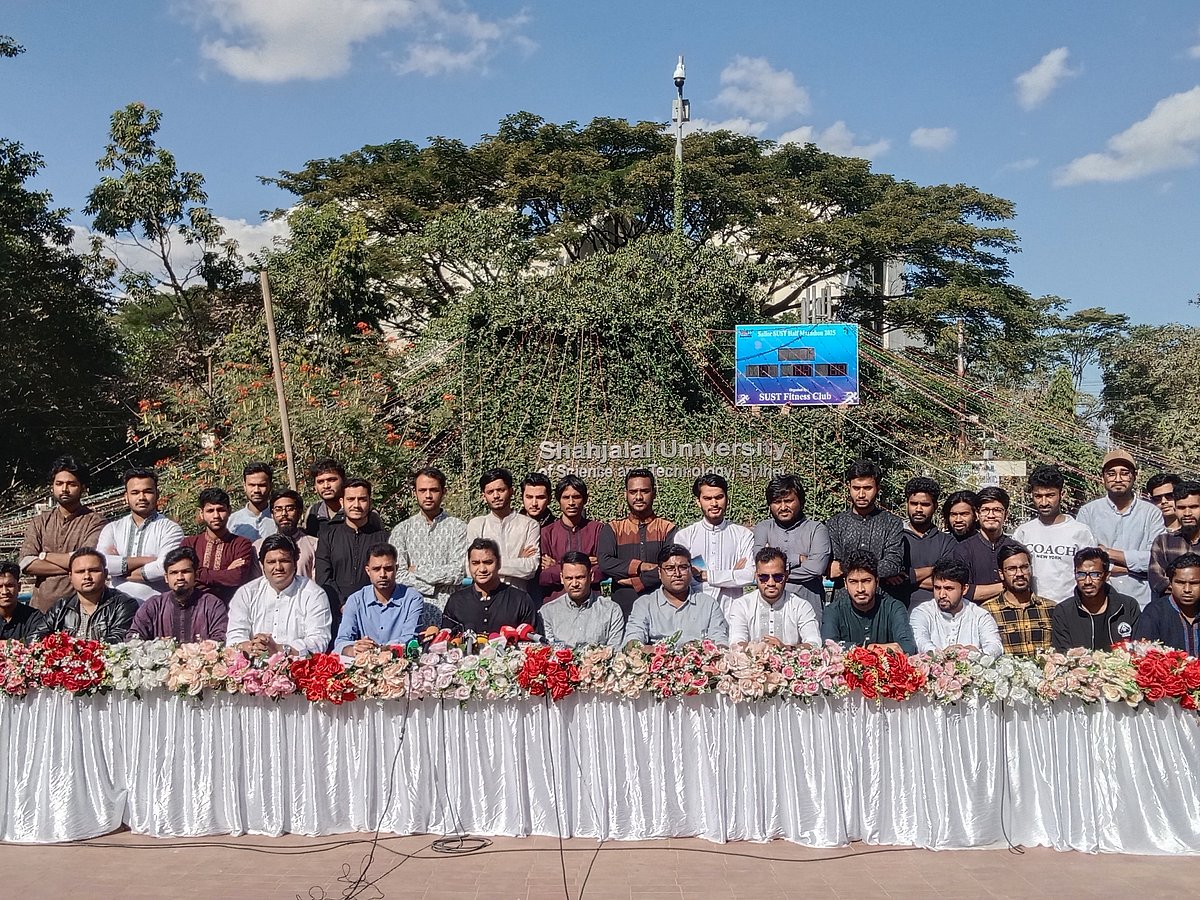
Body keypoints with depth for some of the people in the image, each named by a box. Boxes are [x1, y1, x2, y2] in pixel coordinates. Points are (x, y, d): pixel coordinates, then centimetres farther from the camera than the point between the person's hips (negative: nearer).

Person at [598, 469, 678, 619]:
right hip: (622, 608, 1)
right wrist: (641, 566, -11)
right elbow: (604, 564, -7)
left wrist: (635, 582, -10)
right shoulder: (612, 529, 10)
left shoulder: (668, 529, 6)